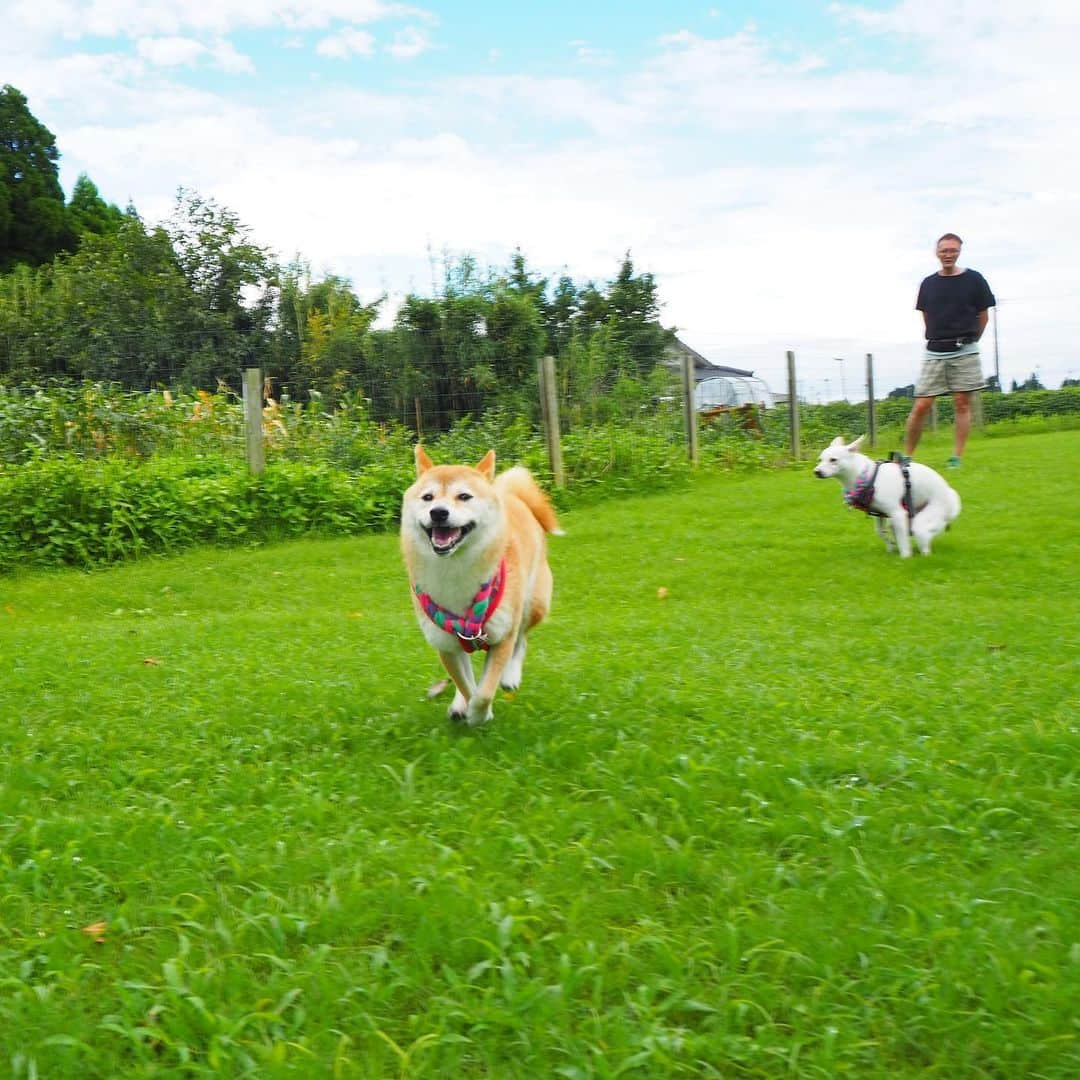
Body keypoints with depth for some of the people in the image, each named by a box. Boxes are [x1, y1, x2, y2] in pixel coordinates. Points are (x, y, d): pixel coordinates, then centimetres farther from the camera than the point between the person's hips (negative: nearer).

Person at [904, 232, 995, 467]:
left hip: (964, 351, -1)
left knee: (962, 404, -2)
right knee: (921, 406, -3)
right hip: (935, 352, 2)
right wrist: (939, 339, 14)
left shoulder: (973, 279, 1)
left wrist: (969, 341, 12)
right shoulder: (928, 283, 8)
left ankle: (957, 457, 2)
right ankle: (907, 456, 4)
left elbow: (983, 316, 8)